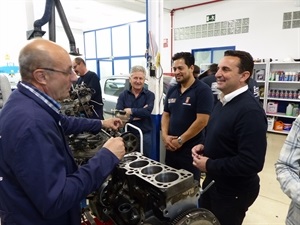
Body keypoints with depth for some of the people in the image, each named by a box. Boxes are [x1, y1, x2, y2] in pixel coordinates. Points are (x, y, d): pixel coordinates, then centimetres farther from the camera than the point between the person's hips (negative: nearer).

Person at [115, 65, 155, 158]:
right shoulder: (123, 95, 1)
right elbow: (118, 115, -12)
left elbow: (147, 111, -20)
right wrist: (140, 114, -16)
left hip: (145, 135, -1)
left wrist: (130, 111, -12)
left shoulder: (149, 95, -3)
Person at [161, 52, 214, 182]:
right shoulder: (172, 91, 8)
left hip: (191, 149, -6)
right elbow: (166, 115, 11)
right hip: (171, 147, 6)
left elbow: (202, 121, -19)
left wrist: (180, 140, -16)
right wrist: (165, 136, -5)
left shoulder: (202, 90, -12)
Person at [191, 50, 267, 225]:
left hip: (234, 191, -9)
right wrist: (205, 147, -3)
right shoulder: (223, 102, 4)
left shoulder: (250, 111, -27)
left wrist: (209, 165, -23)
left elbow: (252, 163, -31)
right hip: (213, 182, 9)